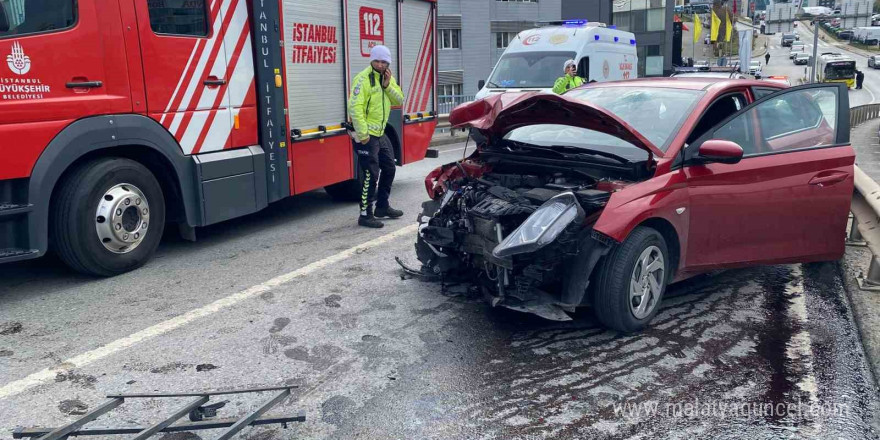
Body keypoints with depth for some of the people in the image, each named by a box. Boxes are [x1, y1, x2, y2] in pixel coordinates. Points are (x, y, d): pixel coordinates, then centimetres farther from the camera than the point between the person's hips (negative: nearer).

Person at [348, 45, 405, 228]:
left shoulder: (388, 78, 12)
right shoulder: (363, 79, -15)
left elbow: (399, 100, 4)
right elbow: (355, 107, -22)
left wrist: (388, 85, -12)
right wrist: (362, 134, -24)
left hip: (381, 134, 9)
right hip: (367, 136, -9)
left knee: (389, 168, 18)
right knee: (371, 174, -8)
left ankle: (382, 206, 33)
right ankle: (365, 215, 0)